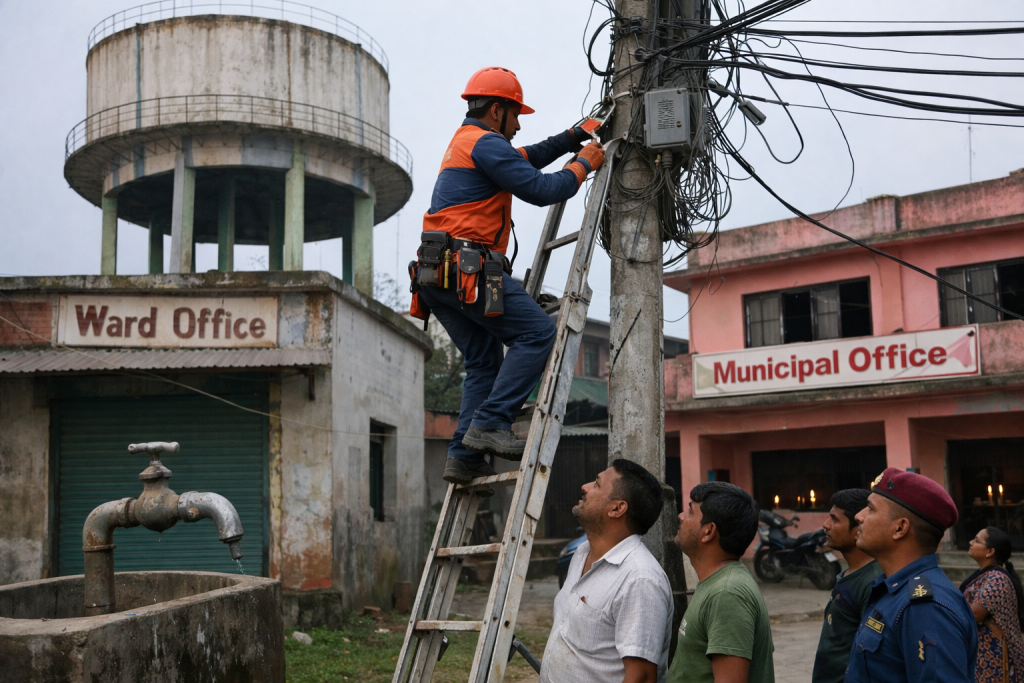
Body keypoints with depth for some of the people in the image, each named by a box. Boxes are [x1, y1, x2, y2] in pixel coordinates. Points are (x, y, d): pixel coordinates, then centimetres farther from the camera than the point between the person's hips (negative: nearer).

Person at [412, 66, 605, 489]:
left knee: (485, 361, 10)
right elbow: (540, 190, -10)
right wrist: (584, 164, 5)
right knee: (537, 332, -11)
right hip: (466, 267, -10)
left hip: (438, 274, 10)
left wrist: (575, 136, 31)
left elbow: (526, 158, 38)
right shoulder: (486, 143, -5)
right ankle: (490, 424, -17)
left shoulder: (465, 142, 28)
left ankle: (463, 455, 3)